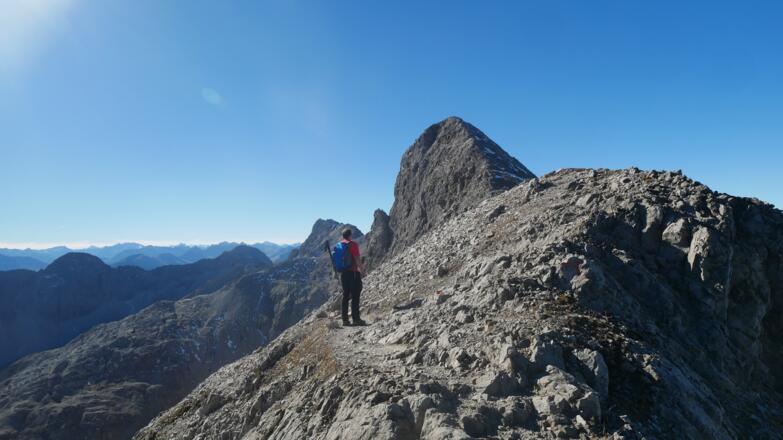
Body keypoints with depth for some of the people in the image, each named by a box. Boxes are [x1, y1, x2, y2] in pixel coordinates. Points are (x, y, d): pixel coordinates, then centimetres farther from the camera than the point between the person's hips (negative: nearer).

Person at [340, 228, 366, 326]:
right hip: (353, 273, -7)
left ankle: (345, 319, 13)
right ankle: (356, 319, -4)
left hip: (343, 273, 7)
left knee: (345, 296, 11)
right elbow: (357, 259, -15)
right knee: (355, 296, -4)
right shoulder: (352, 244, -10)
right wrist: (360, 270, -7)